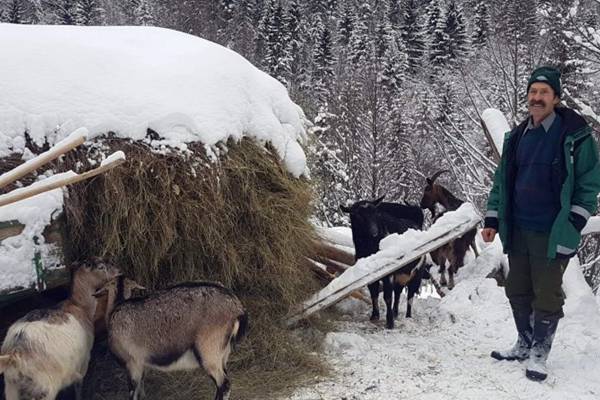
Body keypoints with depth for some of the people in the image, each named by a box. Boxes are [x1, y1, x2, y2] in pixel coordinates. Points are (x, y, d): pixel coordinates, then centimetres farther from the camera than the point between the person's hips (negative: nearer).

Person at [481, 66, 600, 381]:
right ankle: (524, 344, 33)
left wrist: (572, 225, -13)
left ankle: (539, 354, 20)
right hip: (517, 231, 6)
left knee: (547, 296, 3)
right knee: (517, 291, 15)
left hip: (552, 234, -5)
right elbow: (501, 181, 14)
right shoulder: (516, 138, 7)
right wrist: (492, 220, 9)